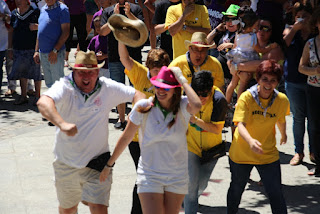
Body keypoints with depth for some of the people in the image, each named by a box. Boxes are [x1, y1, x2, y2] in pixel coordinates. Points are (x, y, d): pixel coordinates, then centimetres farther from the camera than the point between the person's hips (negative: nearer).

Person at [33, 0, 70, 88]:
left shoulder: (62, 9, -8)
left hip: (56, 53, -7)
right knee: (48, 83, 13)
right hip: (42, 52, 7)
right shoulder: (43, 9, 15)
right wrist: (36, 51, 15)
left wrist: (55, 50, -18)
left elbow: (66, 32, -12)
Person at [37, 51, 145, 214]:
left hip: (97, 162, 0)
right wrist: (62, 124, -53)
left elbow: (136, 94, 4)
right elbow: (43, 102, -35)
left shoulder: (107, 87, -6)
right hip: (67, 163, 0)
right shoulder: (65, 87, -16)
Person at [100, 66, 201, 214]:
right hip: (150, 175, -1)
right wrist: (109, 165, 7)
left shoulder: (183, 106, -8)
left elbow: (196, 106, -33)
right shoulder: (143, 107, -8)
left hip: (177, 176, 1)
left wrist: (182, 79, -22)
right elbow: (126, 137, 1)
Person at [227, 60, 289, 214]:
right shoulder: (246, 97, -19)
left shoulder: (282, 100, -11)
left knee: (276, 194, -4)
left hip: (269, 155, 1)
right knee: (236, 189, 20)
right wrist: (250, 140, -48)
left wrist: (283, 134, 28)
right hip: (241, 153, 0)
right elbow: (240, 124, -29)